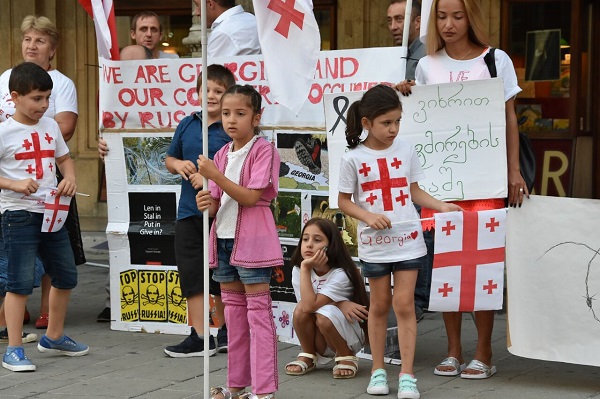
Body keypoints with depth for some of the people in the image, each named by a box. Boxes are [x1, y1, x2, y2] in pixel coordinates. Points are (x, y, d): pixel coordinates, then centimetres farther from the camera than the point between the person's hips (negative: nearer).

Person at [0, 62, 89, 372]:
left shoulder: (51, 126, 8)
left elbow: (64, 159, 19)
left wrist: (70, 178, -1)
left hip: (52, 212, 7)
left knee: (66, 276, 15)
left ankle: (54, 337, 33)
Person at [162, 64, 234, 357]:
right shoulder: (187, 125, 8)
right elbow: (170, 159, 20)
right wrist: (179, 165, -2)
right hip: (189, 213, 5)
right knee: (191, 275, 4)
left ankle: (227, 333, 21)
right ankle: (200, 337, 10)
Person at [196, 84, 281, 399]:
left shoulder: (263, 150, -9)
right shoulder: (222, 155, 11)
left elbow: (250, 197, -18)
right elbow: (219, 204, 13)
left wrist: (215, 175, -25)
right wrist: (207, 202, -10)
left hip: (252, 240, -7)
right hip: (224, 237, 7)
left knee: (257, 311, -5)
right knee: (233, 311, 12)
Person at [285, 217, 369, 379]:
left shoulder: (340, 275, -24)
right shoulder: (298, 271, -7)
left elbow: (310, 305, -33)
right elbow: (305, 306, -15)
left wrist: (306, 267, -33)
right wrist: (340, 304, -26)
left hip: (350, 339, -4)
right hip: (321, 342, 4)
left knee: (325, 313, -34)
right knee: (299, 311, -25)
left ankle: (347, 358, -8)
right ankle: (308, 357, 0)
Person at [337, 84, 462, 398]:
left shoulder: (406, 150, 1)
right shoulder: (353, 159, -5)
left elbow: (414, 192, 8)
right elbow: (344, 201, 0)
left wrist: (442, 206, -5)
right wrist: (368, 217, -16)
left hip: (408, 240, 1)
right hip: (374, 243, -1)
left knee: (404, 304, -3)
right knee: (379, 305, 11)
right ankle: (378, 371, 23)